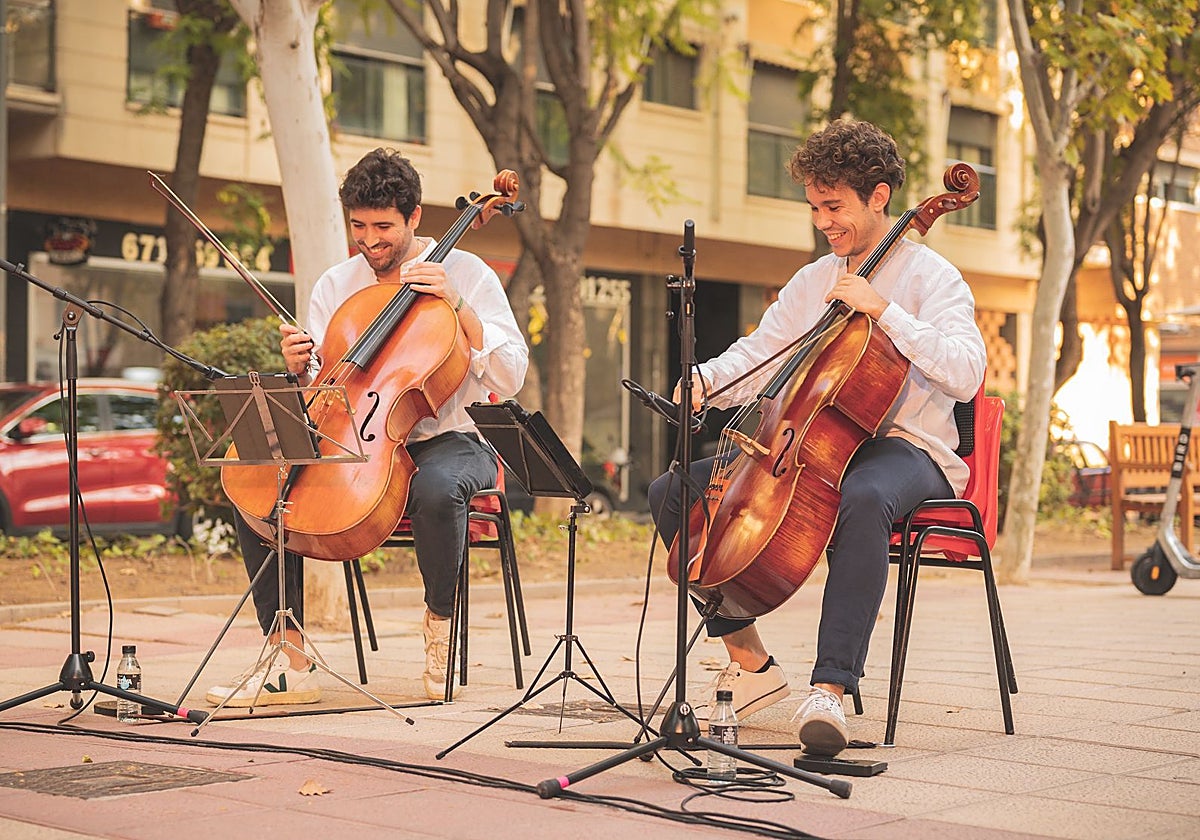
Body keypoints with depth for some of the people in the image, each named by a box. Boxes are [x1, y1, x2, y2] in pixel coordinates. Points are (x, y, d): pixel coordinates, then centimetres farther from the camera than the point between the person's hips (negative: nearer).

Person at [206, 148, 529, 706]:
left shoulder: (465, 274, -2)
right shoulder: (335, 285, 10)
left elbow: (509, 378, -11)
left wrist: (457, 305, -19)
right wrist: (301, 370, -13)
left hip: (447, 440, -4)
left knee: (437, 488, -41)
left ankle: (440, 619, -11)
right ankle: (290, 666, -14)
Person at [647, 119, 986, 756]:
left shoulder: (931, 277, -3)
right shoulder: (811, 281, 17)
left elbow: (964, 374, -19)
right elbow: (756, 357, 13)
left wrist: (884, 310, -24)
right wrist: (707, 380, -9)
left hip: (905, 448, -7)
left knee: (861, 499, -44)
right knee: (673, 492, -8)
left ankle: (831, 688, -42)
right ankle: (750, 661, -4)